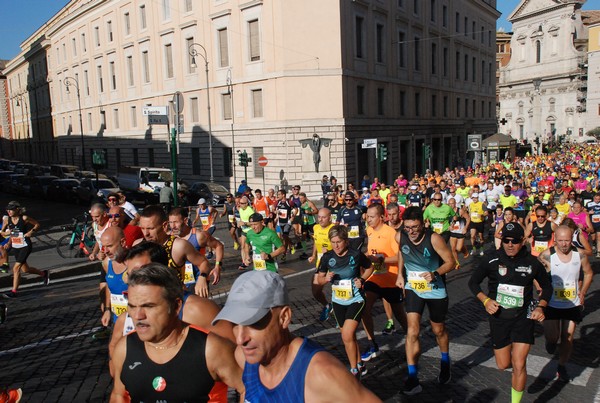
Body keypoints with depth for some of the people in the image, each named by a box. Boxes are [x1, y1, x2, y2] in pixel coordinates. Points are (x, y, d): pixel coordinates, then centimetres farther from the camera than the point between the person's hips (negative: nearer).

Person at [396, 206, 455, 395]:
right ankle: (412, 378, -4)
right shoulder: (400, 237, -14)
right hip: (412, 288, 2)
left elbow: (450, 262, -18)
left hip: (435, 290, -2)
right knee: (412, 331, -9)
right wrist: (400, 273, -1)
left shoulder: (434, 239, -26)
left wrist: (435, 273, -35)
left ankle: (445, 362, 47)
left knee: (438, 330, 18)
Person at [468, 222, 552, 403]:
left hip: (523, 317, -1)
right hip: (499, 317, 1)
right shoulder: (492, 259, -10)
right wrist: (485, 300, -16)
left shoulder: (532, 263, -7)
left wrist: (541, 307, -6)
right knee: (503, 365, 12)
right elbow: (473, 282, 0)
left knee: (519, 365, -7)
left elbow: (547, 286, 9)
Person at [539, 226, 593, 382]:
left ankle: (562, 367, 29)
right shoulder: (546, 256, -16)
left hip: (573, 304, 2)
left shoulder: (579, 255, -8)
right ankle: (552, 341, 38)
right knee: (552, 337, 0)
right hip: (551, 304, -2)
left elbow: (589, 273, 10)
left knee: (568, 337, 9)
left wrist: (583, 292, 2)